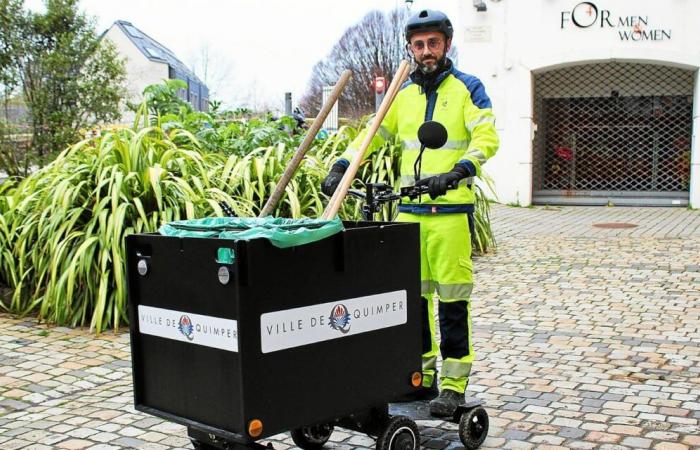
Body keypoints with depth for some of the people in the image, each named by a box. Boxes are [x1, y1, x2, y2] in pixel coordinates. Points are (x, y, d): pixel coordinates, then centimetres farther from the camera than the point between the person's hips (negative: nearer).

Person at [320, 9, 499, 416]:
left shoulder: (467, 88, 1)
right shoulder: (404, 94, 15)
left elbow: (487, 137, -10)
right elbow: (374, 134, 20)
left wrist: (457, 172, -27)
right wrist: (342, 166, 5)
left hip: (451, 210, -5)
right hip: (409, 210, 5)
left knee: (452, 298, -3)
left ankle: (453, 383, 5)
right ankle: (422, 374, 19)